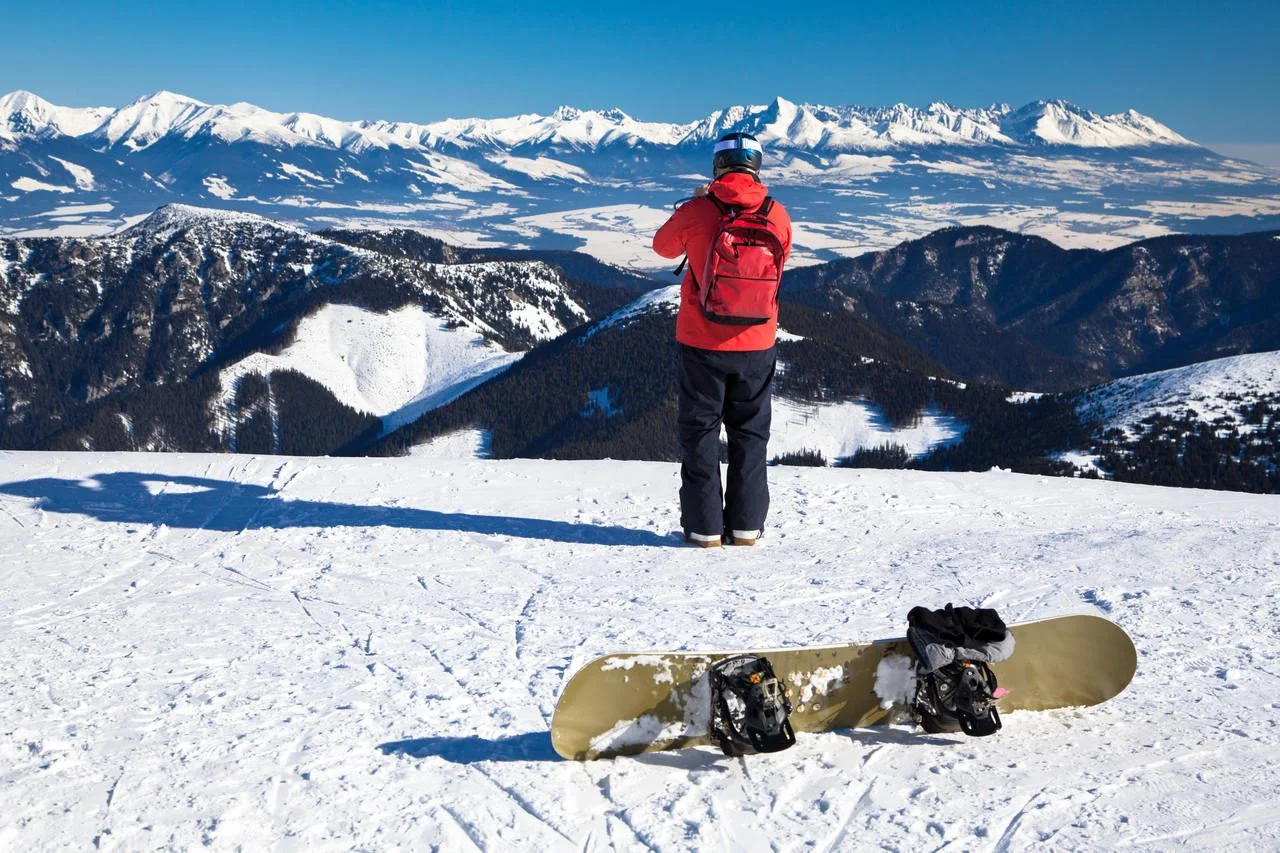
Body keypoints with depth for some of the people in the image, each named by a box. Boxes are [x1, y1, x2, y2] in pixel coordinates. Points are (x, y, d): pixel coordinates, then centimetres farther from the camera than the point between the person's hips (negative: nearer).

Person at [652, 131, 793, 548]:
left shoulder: (696, 212, -12)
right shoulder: (777, 215, -6)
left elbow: (664, 246, 8)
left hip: (701, 342, -2)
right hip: (756, 344, 2)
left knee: (700, 431, 9)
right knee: (750, 432, 14)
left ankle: (704, 526, 10)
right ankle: (746, 524, 16)